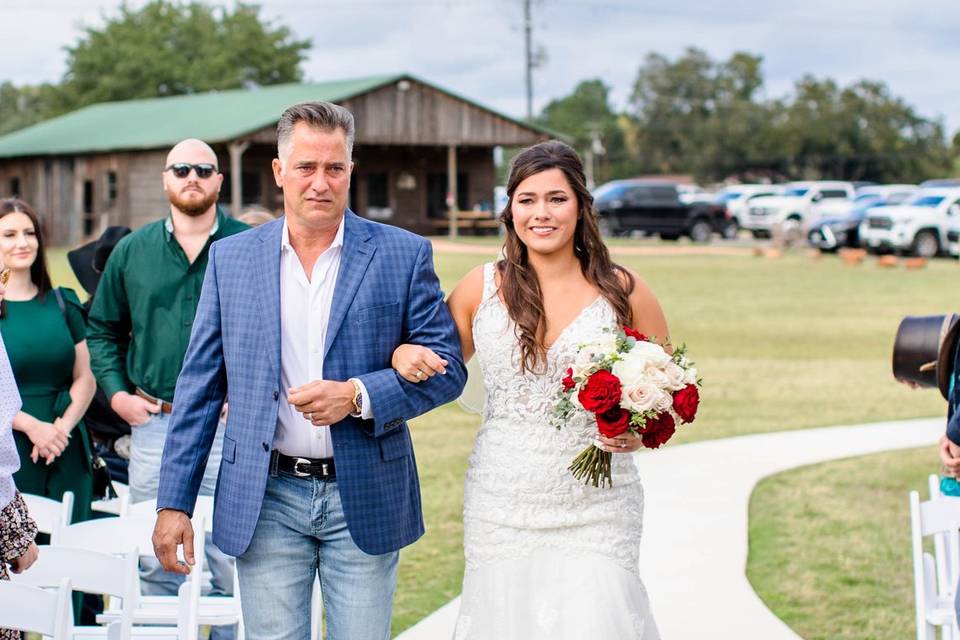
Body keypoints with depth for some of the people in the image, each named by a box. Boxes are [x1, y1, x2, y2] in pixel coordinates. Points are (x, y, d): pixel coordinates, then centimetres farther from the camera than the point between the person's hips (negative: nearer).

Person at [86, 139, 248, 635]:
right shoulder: (131, 251, 10)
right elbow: (102, 328, 19)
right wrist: (116, 392, 6)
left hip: (229, 425, -3)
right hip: (153, 426, 3)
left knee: (231, 561, -1)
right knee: (155, 563, 10)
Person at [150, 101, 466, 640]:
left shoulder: (404, 255, 0)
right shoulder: (231, 259, 4)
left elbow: (447, 366, -1)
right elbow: (200, 386, 5)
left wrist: (358, 395, -17)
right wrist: (175, 502, 1)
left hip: (365, 499, -1)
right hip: (266, 502, 1)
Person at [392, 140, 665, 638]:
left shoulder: (624, 293, 0)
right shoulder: (481, 288, 4)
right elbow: (437, 365, 18)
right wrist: (403, 354, -5)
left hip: (595, 514, -2)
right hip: (502, 509, 2)